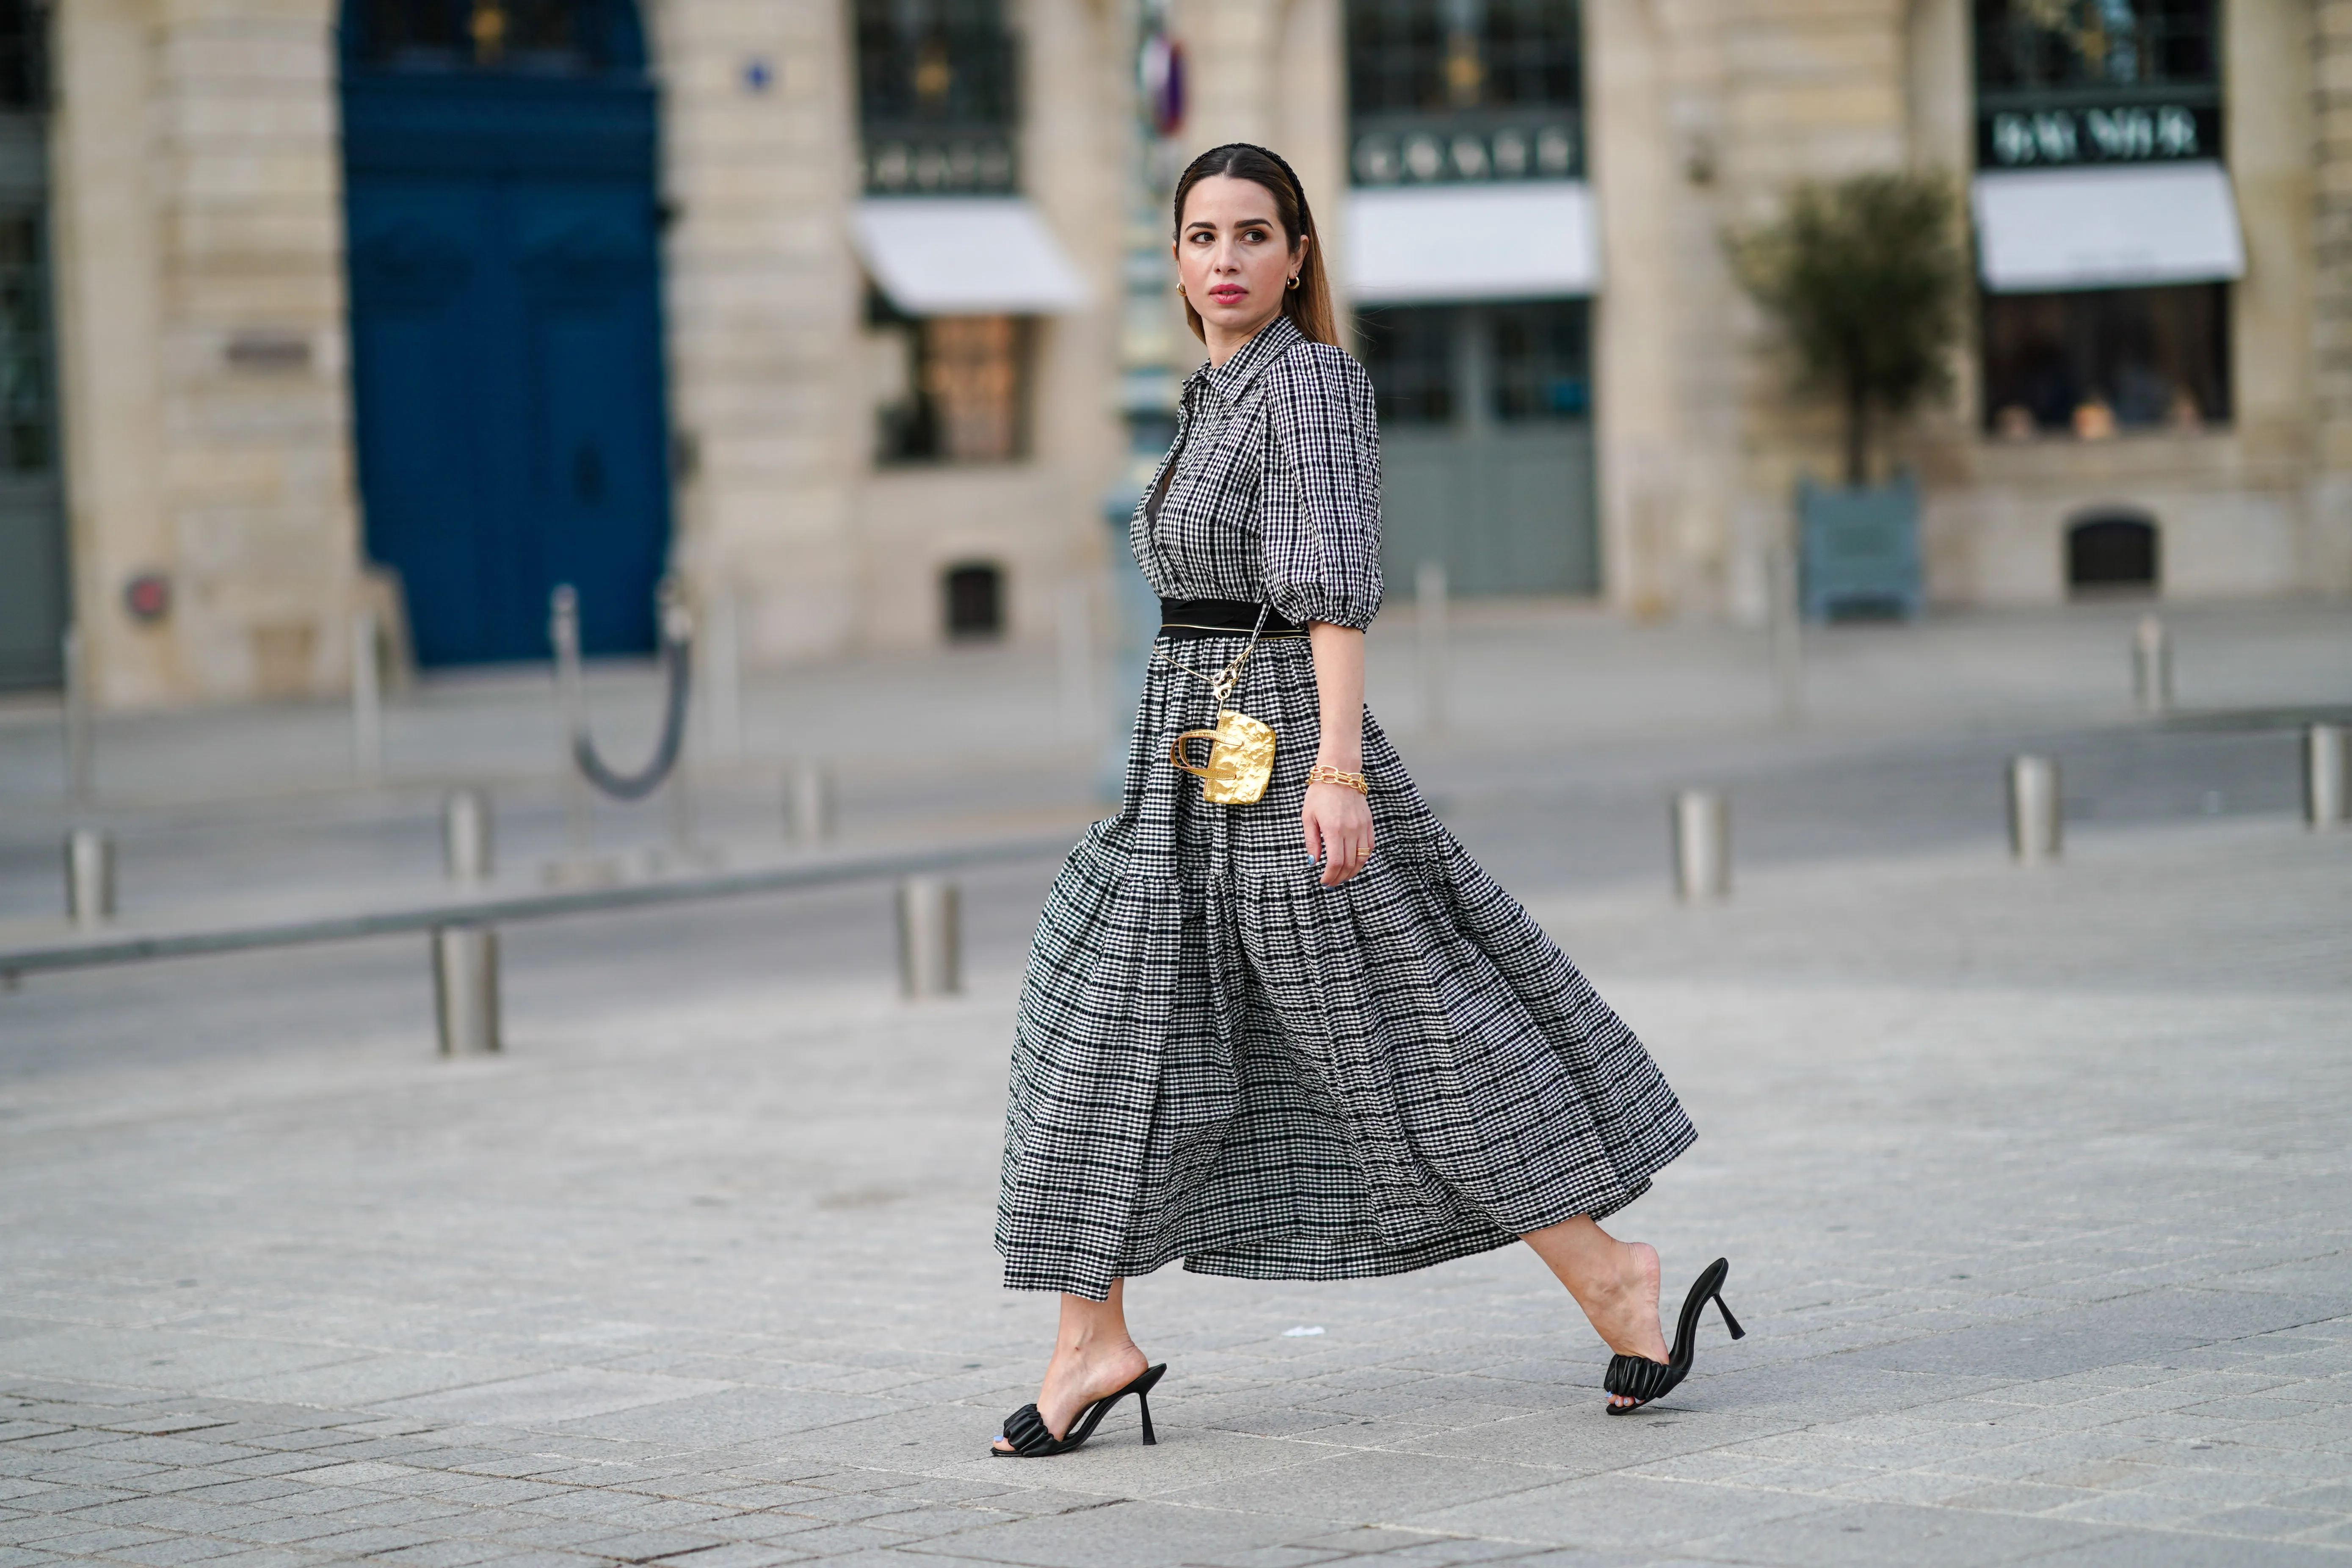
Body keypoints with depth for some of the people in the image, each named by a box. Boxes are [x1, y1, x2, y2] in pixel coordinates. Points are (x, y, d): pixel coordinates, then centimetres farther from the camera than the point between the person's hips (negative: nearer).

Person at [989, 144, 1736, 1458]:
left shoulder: (1311, 378, -10)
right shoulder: (1215, 396, 16)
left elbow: (1334, 584, -19)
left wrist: (1337, 766, -27)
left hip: (1284, 741, -9)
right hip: (1190, 752, 9)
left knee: (1407, 1031, -4)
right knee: (1104, 1033, 4)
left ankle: (1605, 1269, 6)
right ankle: (1096, 1342, 9)